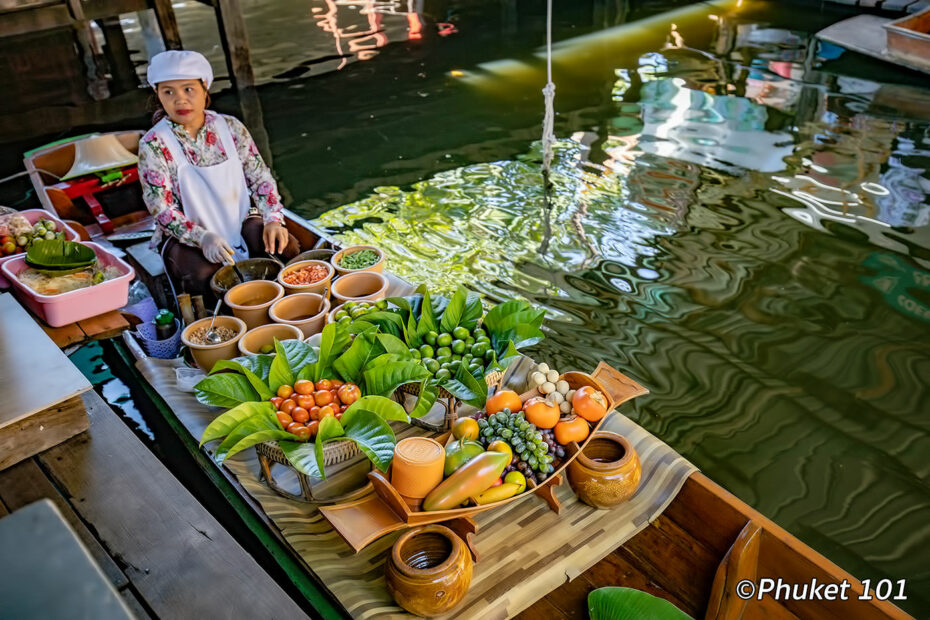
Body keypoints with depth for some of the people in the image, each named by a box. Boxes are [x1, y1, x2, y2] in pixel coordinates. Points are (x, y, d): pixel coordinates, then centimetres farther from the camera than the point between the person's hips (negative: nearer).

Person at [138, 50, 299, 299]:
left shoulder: (231, 128, -1)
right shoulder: (153, 145, -11)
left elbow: (261, 178, 4)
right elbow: (162, 211, -14)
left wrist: (273, 219, -14)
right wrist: (202, 238, -31)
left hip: (241, 223, 3)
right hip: (187, 238, -3)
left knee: (287, 249, -22)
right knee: (205, 277, -33)